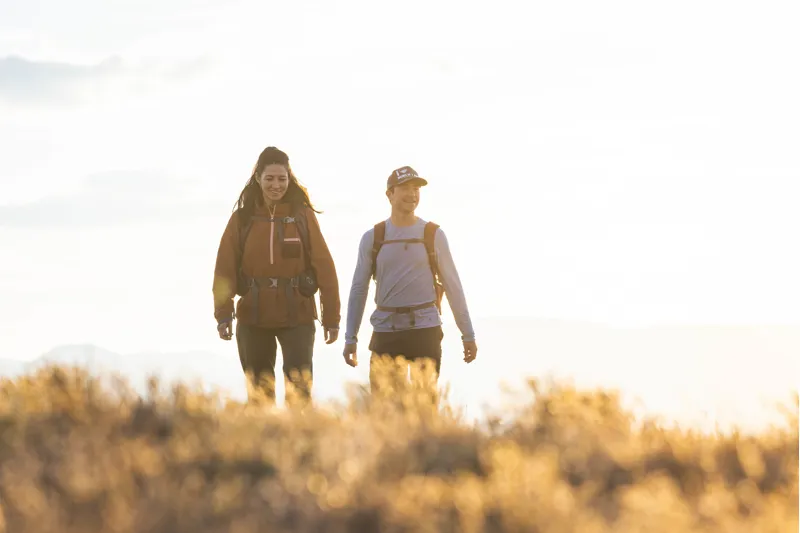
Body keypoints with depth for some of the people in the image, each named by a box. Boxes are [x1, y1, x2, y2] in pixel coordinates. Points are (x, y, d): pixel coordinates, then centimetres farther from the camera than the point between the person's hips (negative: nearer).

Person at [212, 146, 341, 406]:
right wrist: (223, 315, -12)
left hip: (297, 316, -1)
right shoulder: (242, 218, 3)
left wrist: (332, 317, -5)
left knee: (299, 390, -10)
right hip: (253, 319, 2)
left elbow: (324, 267, -1)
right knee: (259, 395, 7)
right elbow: (225, 270, -1)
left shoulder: (303, 216, 1)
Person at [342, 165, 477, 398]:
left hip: (425, 329, -1)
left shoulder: (433, 235, 4)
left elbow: (453, 286, 7)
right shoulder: (373, 238, 6)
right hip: (385, 332, 1)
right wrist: (350, 338, 6)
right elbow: (358, 289, 10)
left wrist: (468, 334, 7)